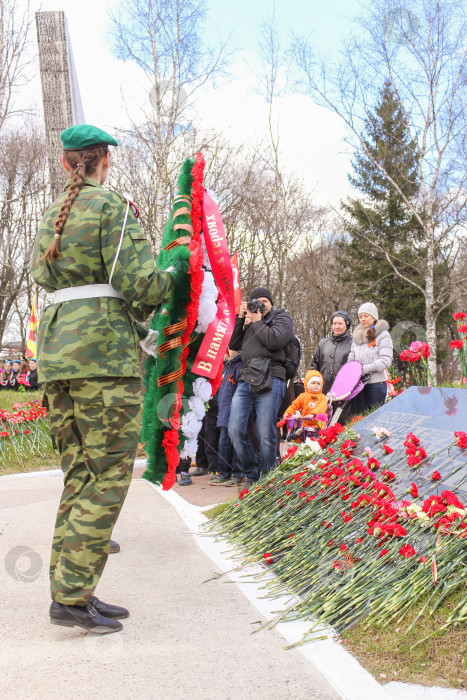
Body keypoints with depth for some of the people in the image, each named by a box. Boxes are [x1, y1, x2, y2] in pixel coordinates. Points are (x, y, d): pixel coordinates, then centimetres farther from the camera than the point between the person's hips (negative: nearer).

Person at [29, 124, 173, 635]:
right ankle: (71, 596, -6)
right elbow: (138, 282, -13)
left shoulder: (50, 217, 18)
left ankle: (70, 590, 13)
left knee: (79, 475, 11)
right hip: (105, 351, -8)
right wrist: (171, 281, 8)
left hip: (55, 347, 8)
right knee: (109, 476, -4)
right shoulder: (112, 208, -4)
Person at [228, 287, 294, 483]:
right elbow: (233, 345, 20)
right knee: (236, 430, -4)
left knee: (265, 434, -8)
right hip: (246, 380, 5)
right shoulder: (249, 322, 28)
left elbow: (274, 340, -7)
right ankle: (252, 477, 11)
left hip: (269, 380, -5)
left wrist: (257, 322, 4)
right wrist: (240, 318, 15)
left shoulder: (281, 317, 13)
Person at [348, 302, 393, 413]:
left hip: (376, 383, -5)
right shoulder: (357, 335, 17)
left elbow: (386, 361, -11)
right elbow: (351, 359, 18)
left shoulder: (382, 334, -1)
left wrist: (365, 369, -17)